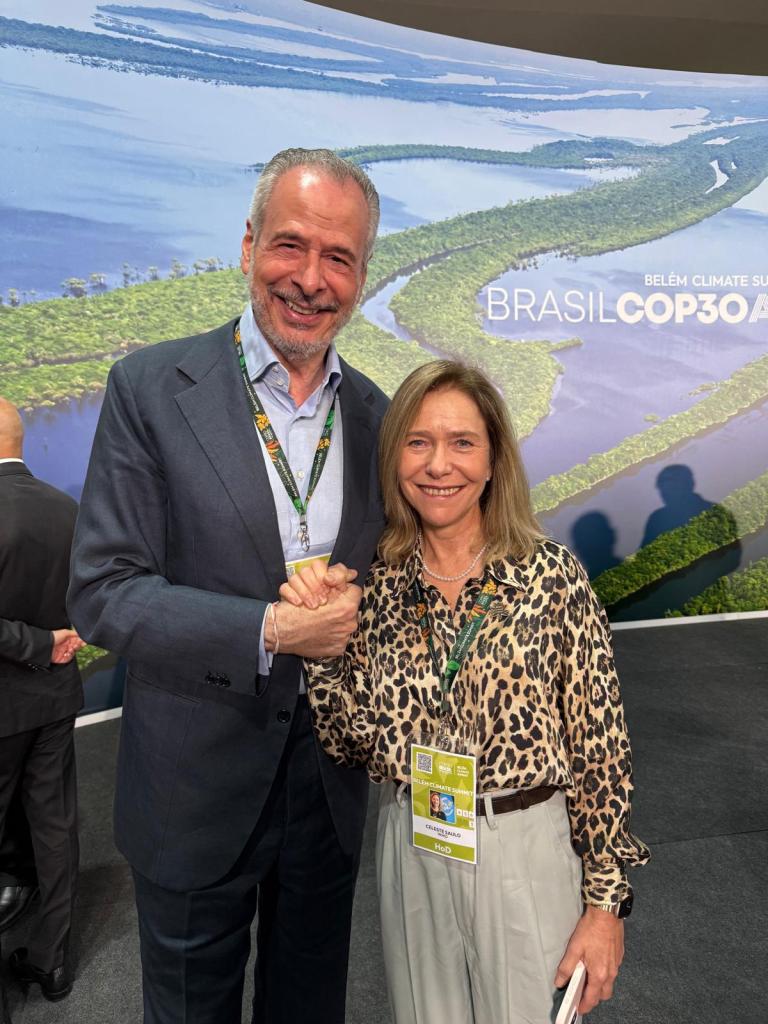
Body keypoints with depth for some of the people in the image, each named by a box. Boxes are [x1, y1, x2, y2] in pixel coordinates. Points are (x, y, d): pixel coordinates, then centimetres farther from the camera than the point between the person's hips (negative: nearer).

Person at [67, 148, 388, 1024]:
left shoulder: (375, 414, 1)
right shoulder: (151, 387, -12)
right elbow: (102, 592, -15)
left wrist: (359, 616, -13)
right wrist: (269, 630, -24)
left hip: (332, 782, 4)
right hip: (197, 793, -3)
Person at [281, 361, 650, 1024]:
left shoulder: (551, 575, -14)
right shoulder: (379, 584, -5)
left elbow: (600, 745, -9)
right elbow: (351, 746, -3)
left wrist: (606, 901, -6)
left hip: (527, 855, -2)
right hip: (410, 856, 3)